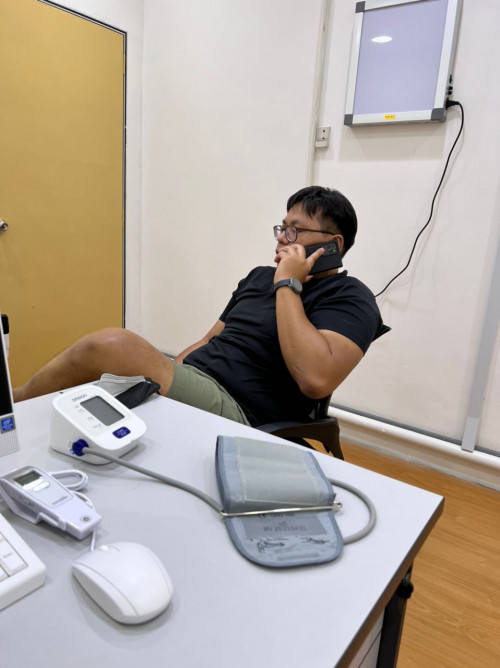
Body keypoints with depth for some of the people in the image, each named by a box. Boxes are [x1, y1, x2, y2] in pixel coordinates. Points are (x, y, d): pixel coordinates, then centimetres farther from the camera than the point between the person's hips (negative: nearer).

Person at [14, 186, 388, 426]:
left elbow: (316, 379, -24)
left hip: (235, 414, -8)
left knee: (109, 345, -22)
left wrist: (288, 285, -15)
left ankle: (14, 404, 2)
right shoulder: (260, 276, 19)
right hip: (190, 378, 8)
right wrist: (161, 371, 7)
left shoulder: (348, 299, -5)